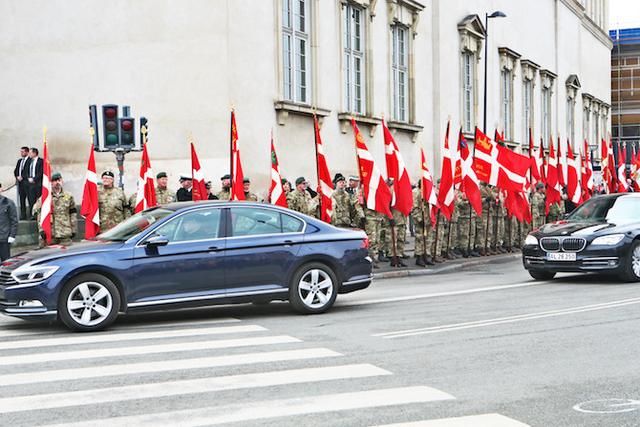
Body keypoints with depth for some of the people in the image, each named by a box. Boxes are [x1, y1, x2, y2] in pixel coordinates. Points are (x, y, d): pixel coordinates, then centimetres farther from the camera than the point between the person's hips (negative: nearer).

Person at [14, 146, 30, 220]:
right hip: (20, 182, 7)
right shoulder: (19, 161, 20)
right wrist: (17, 177, 2)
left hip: (26, 182, -7)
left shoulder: (30, 160, -5)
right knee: (21, 199, 5)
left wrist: (22, 177, -12)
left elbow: (28, 171, -12)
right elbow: (15, 171, 19)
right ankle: (23, 215, 7)